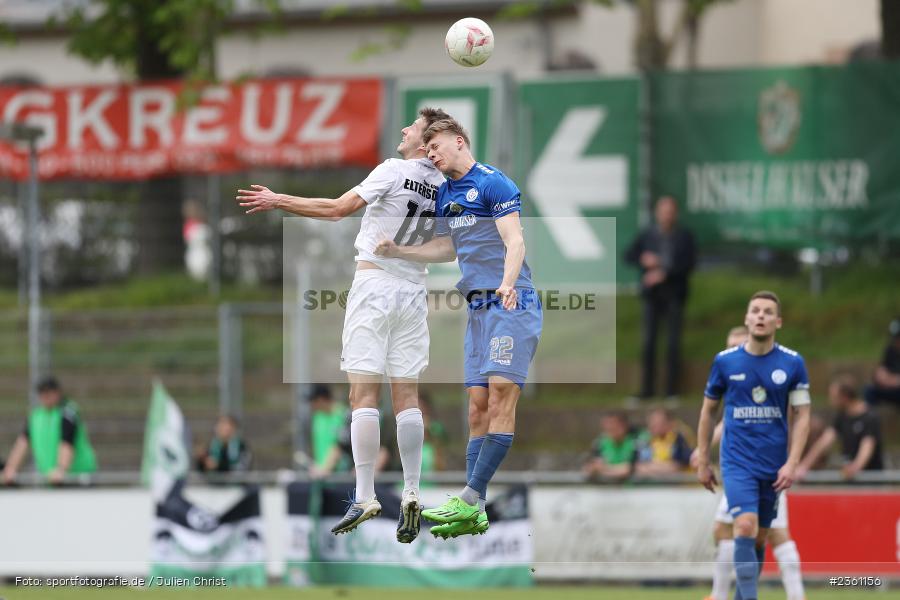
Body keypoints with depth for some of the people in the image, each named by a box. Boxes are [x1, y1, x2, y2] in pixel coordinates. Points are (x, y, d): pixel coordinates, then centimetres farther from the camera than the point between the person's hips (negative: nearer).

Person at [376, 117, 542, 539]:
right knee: (478, 405, 1)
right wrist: (398, 251, 22)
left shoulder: (494, 184, -6)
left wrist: (507, 283, -32)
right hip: (478, 308, 8)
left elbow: (515, 242, -15)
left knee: (501, 396, -15)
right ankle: (475, 514, -3)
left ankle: (471, 499, -23)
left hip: (511, 303, -8)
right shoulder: (444, 194, 19)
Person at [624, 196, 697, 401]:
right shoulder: (646, 236, 11)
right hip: (652, 292, 2)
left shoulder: (685, 237, 5)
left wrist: (665, 273, -16)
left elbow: (689, 263, -5)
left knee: (673, 342, -4)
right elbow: (629, 255, 10)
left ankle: (672, 389, -1)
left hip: (674, 293, -2)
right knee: (648, 341, -3)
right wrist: (643, 259, -11)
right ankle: (647, 389, -1)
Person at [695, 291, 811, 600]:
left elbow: (802, 416, 1)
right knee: (746, 527, -20)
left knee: (758, 539, 9)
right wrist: (703, 462, 9)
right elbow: (708, 411, 9)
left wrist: (792, 464, -9)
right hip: (737, 462, -2)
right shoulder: (725, 361, -1)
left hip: (774, 467, 2)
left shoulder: (793, 363, -1)